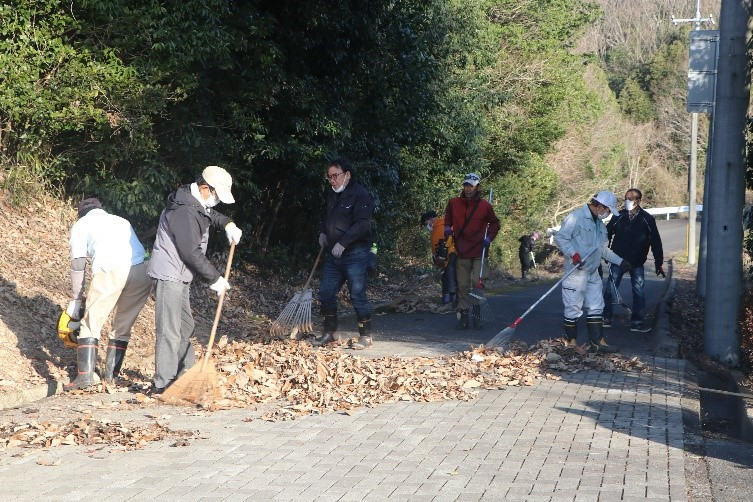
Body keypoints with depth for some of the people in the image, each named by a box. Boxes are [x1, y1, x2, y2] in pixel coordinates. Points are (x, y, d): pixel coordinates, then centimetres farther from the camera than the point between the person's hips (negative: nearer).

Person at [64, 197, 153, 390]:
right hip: (142, 271, 4)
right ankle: (111, 373, 21)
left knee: (91, 323, 5)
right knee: (123, 326, 18)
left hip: (111, 271, -4)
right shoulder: (121, 221, 38)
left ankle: (85, 374, -3)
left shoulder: (81, 224, 24)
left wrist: (76, 299, 23)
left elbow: (78, 264, 16)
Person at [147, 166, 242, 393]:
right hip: (169, 275, -11)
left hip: (180, 276, 11)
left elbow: (211, 214, 30)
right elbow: (191, 253, -23)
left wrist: (228, 224, 8)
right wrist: (215, 279, -14)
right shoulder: (185, 211, -23)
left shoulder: (196, 202, 9)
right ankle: (163, 384, -6)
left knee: (185, 326, 19)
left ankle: (186, 374, 31)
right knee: (170, 331, -9)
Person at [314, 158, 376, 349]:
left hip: (354, 254, -8)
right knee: (326, 293, 9)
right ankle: (329, 333, 20)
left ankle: (366, 335, 5)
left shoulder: (360, 195, -12)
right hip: (333, 254, 8)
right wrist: (323, 232, 12)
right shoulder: (332, 194, 14)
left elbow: (362, 224, -22)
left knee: (358, 295, -5)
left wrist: (343, 242, -25)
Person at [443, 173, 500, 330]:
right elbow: (448, 219, 23)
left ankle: (477, 315, 5)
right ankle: (463, 318, 9)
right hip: (462, 252, 2)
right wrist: (447, 228, 4)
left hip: (479, 252, -2)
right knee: (463, 285, 4)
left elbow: (495, 223, 13)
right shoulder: (454, 203, 5)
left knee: (477, 283, -8)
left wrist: (489, 237, 0)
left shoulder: (484, 206, 0)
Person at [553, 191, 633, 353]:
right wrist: (573, 254, -26)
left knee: (596, 307, 8)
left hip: (593, 273, 9)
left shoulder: (600, 224, 16)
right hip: (576, 272, -9)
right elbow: (560, 237, -16)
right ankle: (571, 343, 10)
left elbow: (603, 249, 23)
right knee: (574, 308, -1)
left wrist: (620, 261, 17)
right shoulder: (576, 217, -13)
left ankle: (597, 342, 12)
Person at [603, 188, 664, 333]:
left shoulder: (647, 219, -4)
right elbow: (607, 234, 5)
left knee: (639, 292, 1)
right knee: (609, 289, 1)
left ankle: (636, 321, 9)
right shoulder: (618, 217, -2)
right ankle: (606, 318, 11)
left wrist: (659, 262, 0)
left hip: (637, 262, 0)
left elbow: (656, 242, 0)